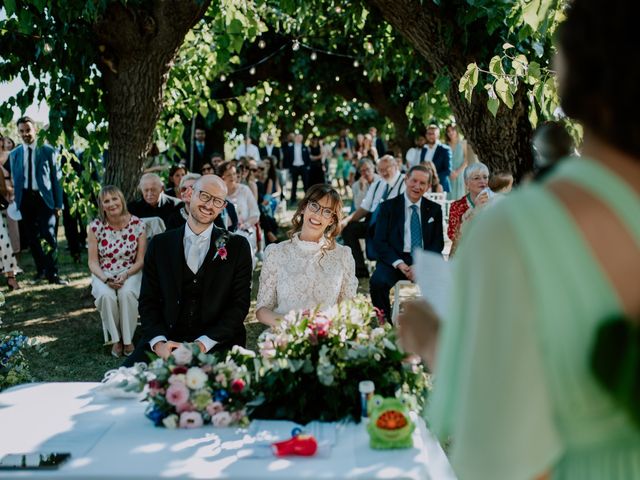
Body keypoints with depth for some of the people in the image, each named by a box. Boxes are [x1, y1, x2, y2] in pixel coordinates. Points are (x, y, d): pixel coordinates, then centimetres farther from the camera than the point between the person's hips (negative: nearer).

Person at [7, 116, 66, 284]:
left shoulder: (48, 151, 1)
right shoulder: (14, 154, 10)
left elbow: (55, 177, 1)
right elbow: (15, 179, 14)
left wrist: (58, 203, -2)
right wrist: (17, 202, 8)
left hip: (44, 197, -3)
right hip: (25, 199, 4)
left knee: (49, 236, -9)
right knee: (32, 237, 10)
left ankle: (52, 274, -3)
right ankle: (41, 269, 24)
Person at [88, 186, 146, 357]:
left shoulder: (137, 224, -6)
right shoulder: (95, 227, -5)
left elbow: (140, 260, -1)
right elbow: (93, 261, -2)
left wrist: (125, 275, -19)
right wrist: (105, 279, -21)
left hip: (130, 273, 0)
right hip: (103, 275, 1)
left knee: (126, 293, -34)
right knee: (106, 295, -33)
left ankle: (128, 339, -16)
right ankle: (115, 339, -12)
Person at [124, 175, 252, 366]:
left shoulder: (237, 246, 5)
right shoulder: (160, 244, 10)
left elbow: (240, 304, -1)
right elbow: (148, 301, 7)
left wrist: (202, 344, -13)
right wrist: (159, 342, -12)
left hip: (216, 344, -2)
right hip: (166, 339, 2)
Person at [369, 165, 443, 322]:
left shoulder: (434, 209, 13)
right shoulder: (388, 207, 7)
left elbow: (438, 243, 8)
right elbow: (380, 241, 0)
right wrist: (399, 263, -16)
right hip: (394, 260, -1)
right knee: (377, 282, -32)